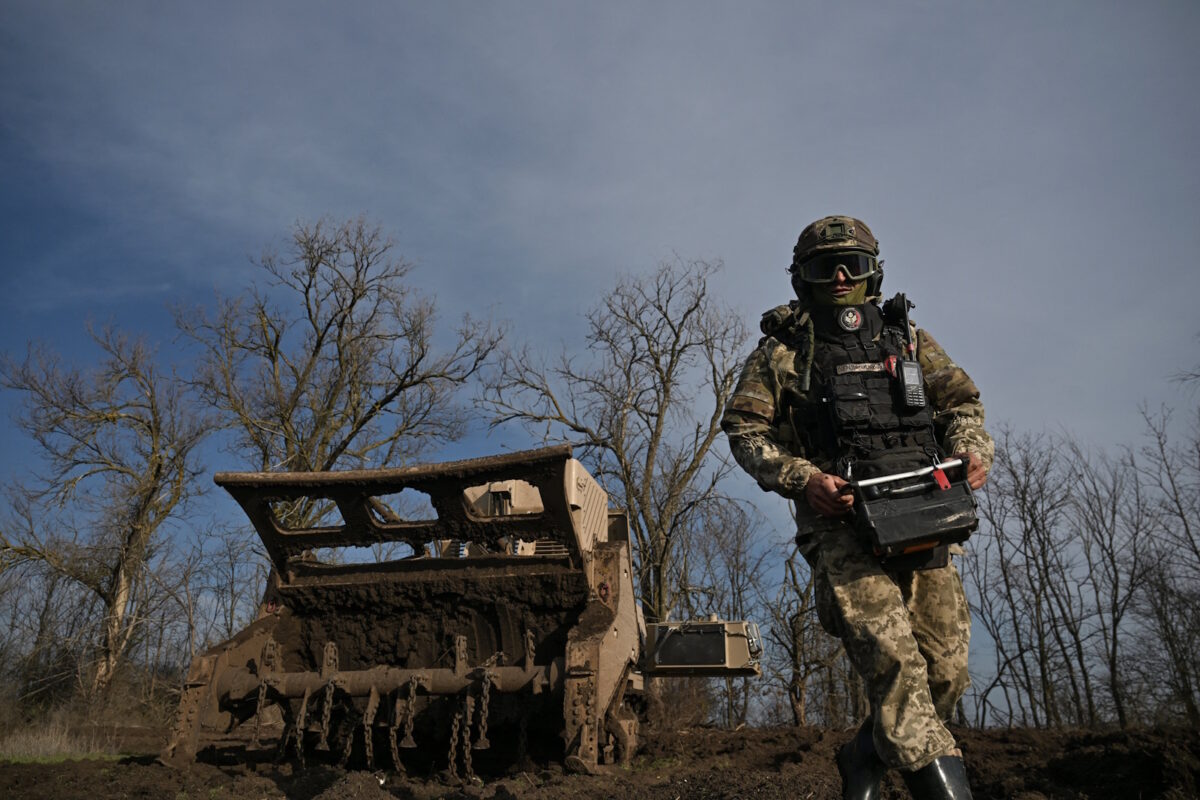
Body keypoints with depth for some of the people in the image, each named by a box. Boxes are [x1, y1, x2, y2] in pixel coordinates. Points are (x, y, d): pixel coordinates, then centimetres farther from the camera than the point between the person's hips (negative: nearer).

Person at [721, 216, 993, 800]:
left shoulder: (907, 336, 24)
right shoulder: (783, 347, 13)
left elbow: (960, 401, 20)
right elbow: (744, 427, 6)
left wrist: (973, 448, -3)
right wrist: (802, 478, -10)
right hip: (839, 518, -3)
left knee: (945, 670, 0)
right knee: (892, 655, -22)